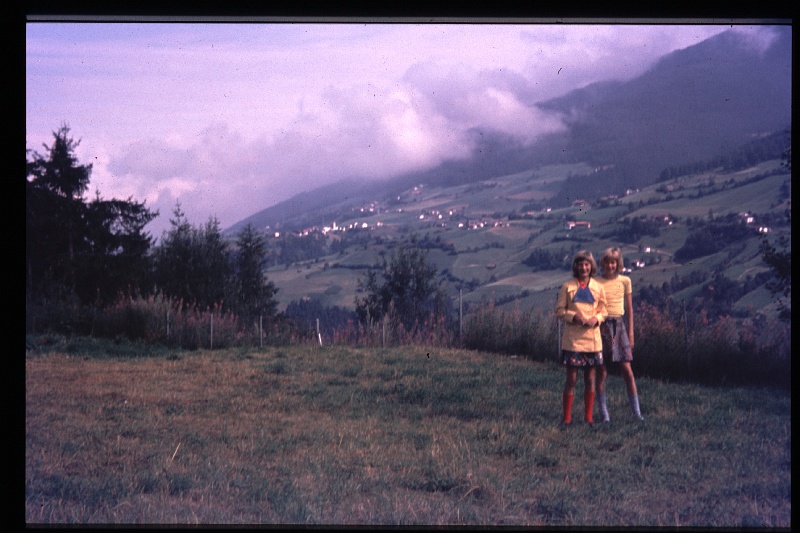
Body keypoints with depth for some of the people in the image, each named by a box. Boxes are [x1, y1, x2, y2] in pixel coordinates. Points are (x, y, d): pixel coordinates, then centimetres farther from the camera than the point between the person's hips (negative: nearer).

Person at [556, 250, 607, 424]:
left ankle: (588, 417, 16)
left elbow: (603, 311, 11)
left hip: (592, 338, 3)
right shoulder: (567, 286, 0)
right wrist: (573, 316, -17)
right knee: (571, 379, -1)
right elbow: (559, 310, 1)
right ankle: (567, 418, 6)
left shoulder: (598, 288, 6)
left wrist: (596, 319, -10)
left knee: (590, 379, 7)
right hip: (572, 339, -2)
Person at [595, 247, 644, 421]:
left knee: (627, 369, -4)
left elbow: (629, 309, 9)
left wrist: (631, 333, 7)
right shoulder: (596, 282, 2)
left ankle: (636, 411, 1)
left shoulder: (625, 281, 5)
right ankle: (604, 412, 7)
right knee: (601, 371, 0)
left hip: (619, 325, 1)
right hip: (601, 326, -1)